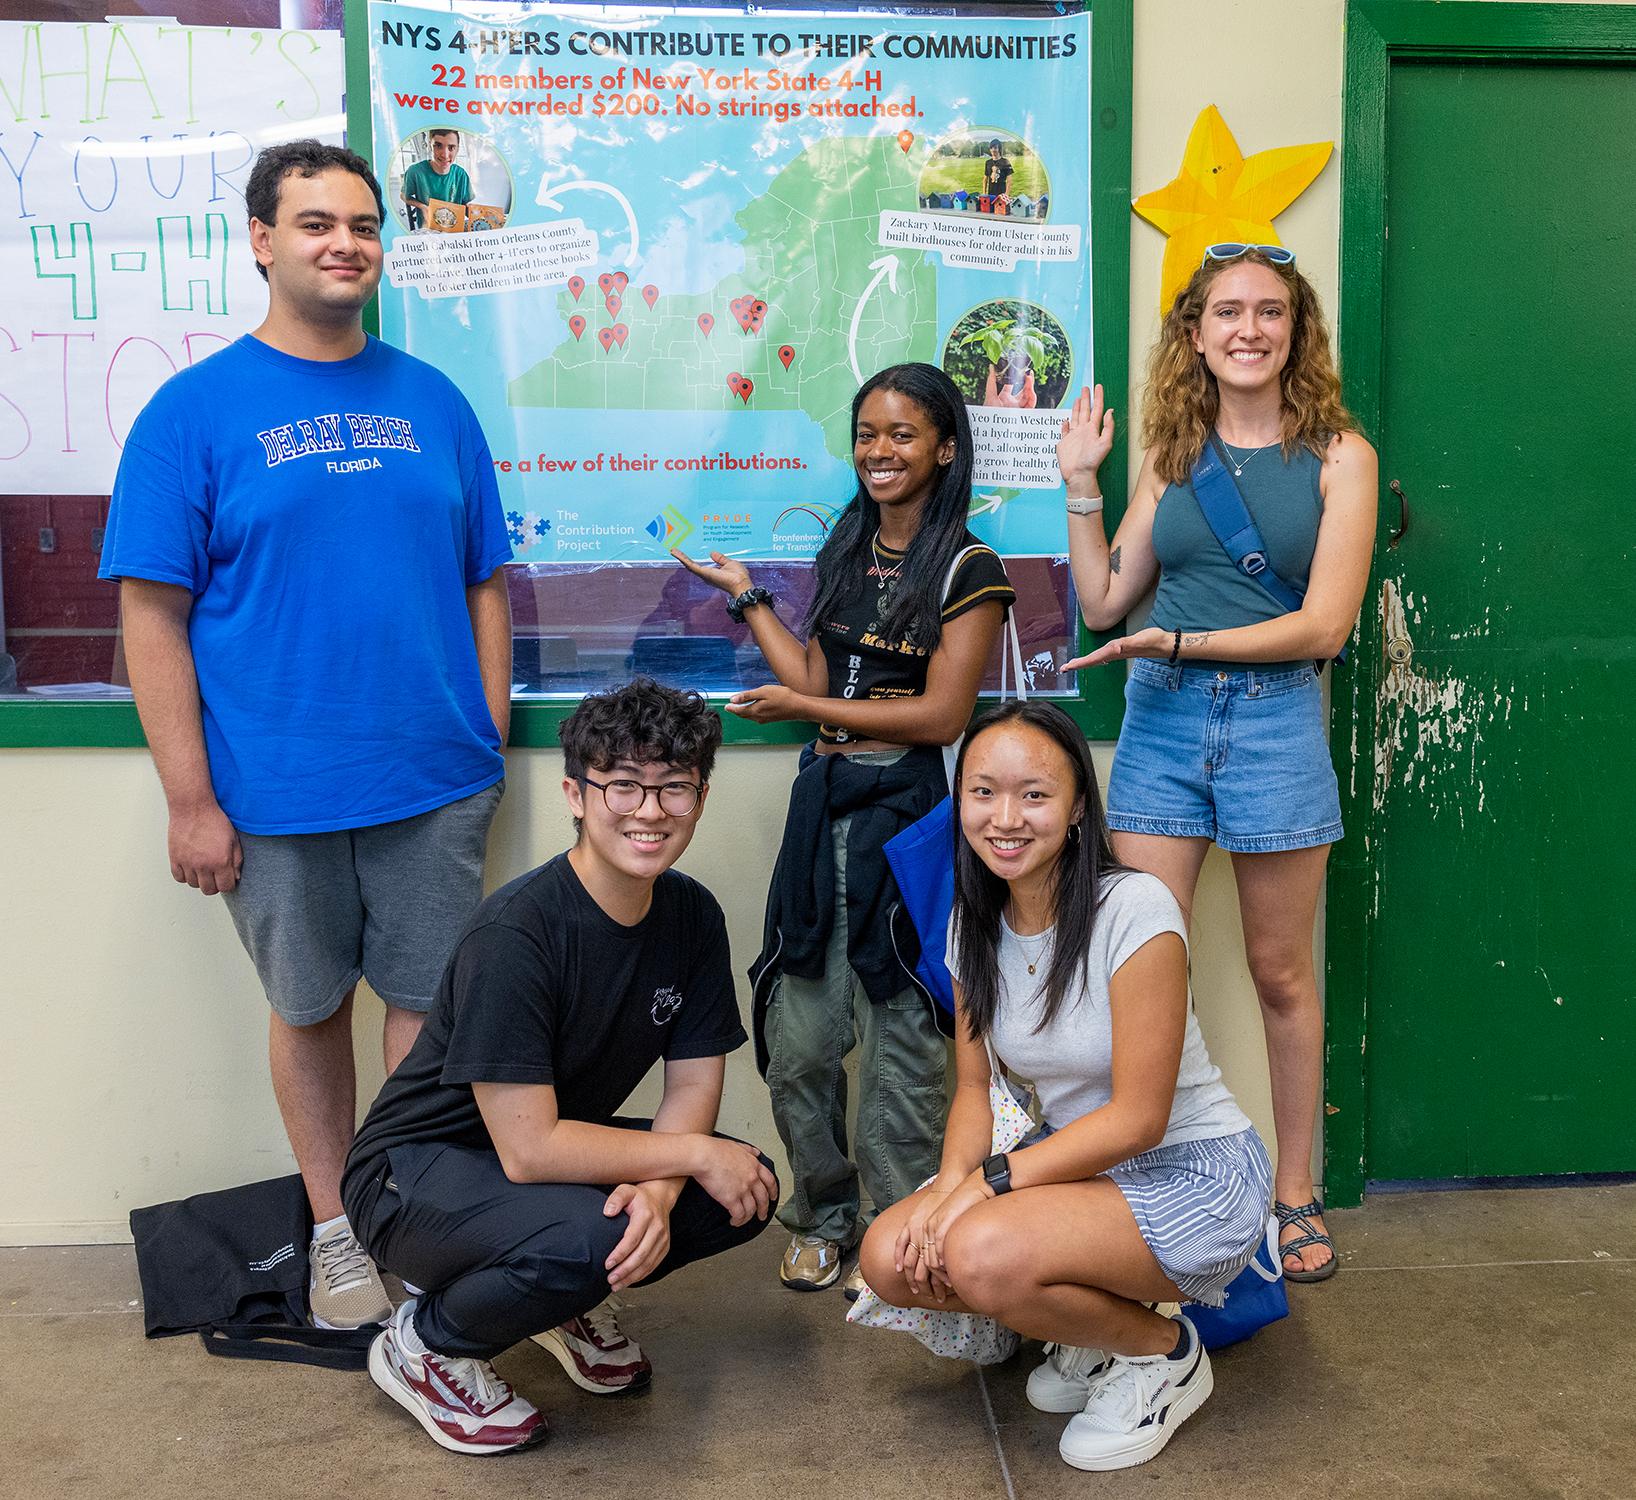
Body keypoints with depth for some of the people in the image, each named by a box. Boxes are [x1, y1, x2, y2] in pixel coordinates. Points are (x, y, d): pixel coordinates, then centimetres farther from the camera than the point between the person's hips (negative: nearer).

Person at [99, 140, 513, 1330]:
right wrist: (190, 800, -9)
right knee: (311, 1006, 13)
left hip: (436, 780, 2)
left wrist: (493, 734, 3)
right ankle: (337, 1229, 31)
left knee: (434, 998, 9)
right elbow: (154, 616, -5)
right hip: (277, 789, -2)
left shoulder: (433, 402, 7)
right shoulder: (196, 409, -3)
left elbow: (487, 583, 10)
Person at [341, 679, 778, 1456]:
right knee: (584, 1234, -35)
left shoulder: (692, 915, -7)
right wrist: (693, 1154, -22)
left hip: (556, 1144, 7)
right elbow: (529, 1149, -31)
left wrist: (659, 1184, -25)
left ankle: (564, 1295, 11)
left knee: (747, 1192, -11)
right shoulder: (514, 934, -29)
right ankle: (423, 1345, -4)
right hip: (421, 1169, -7)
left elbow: (694, 1080, -4)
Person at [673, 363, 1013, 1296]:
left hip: (905, 808, -6)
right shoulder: (844, 555, 16)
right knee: (798, 1039, 7)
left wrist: (803, 709, -7)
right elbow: (816, 683, 11)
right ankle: (824, 1217, 25)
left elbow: (941, 715, -12)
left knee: (899, 1037, 2)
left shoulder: (968, 571, -5)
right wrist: (747, 597, 14)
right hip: (823, 802, 6)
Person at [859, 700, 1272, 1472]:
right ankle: (1095, 1330, 11)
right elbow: (973, 1087, 4)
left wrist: (989, 1180, -23)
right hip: (1077, 1161, 7)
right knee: (892, 1257, -13)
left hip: (1194, 1175, -7)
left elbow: (1138, 1117, -21)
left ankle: (1162, 1353, 0)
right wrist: (952, 1180, -17)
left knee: (983, 1251, -30)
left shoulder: (1133, 909, -22)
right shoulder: (974, 925, 0)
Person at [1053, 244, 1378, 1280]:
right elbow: (1104, 602, 11)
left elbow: (1325, 622, -8)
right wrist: (1081, 484, 6)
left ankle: (1296, 1194, 23)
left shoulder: (1337, 454, 1)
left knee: (1280, 972, 8)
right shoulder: (1174, 457, 10)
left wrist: (1178, 641, -14)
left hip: (1275, 719, -2)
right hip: (1162, 718, 2)